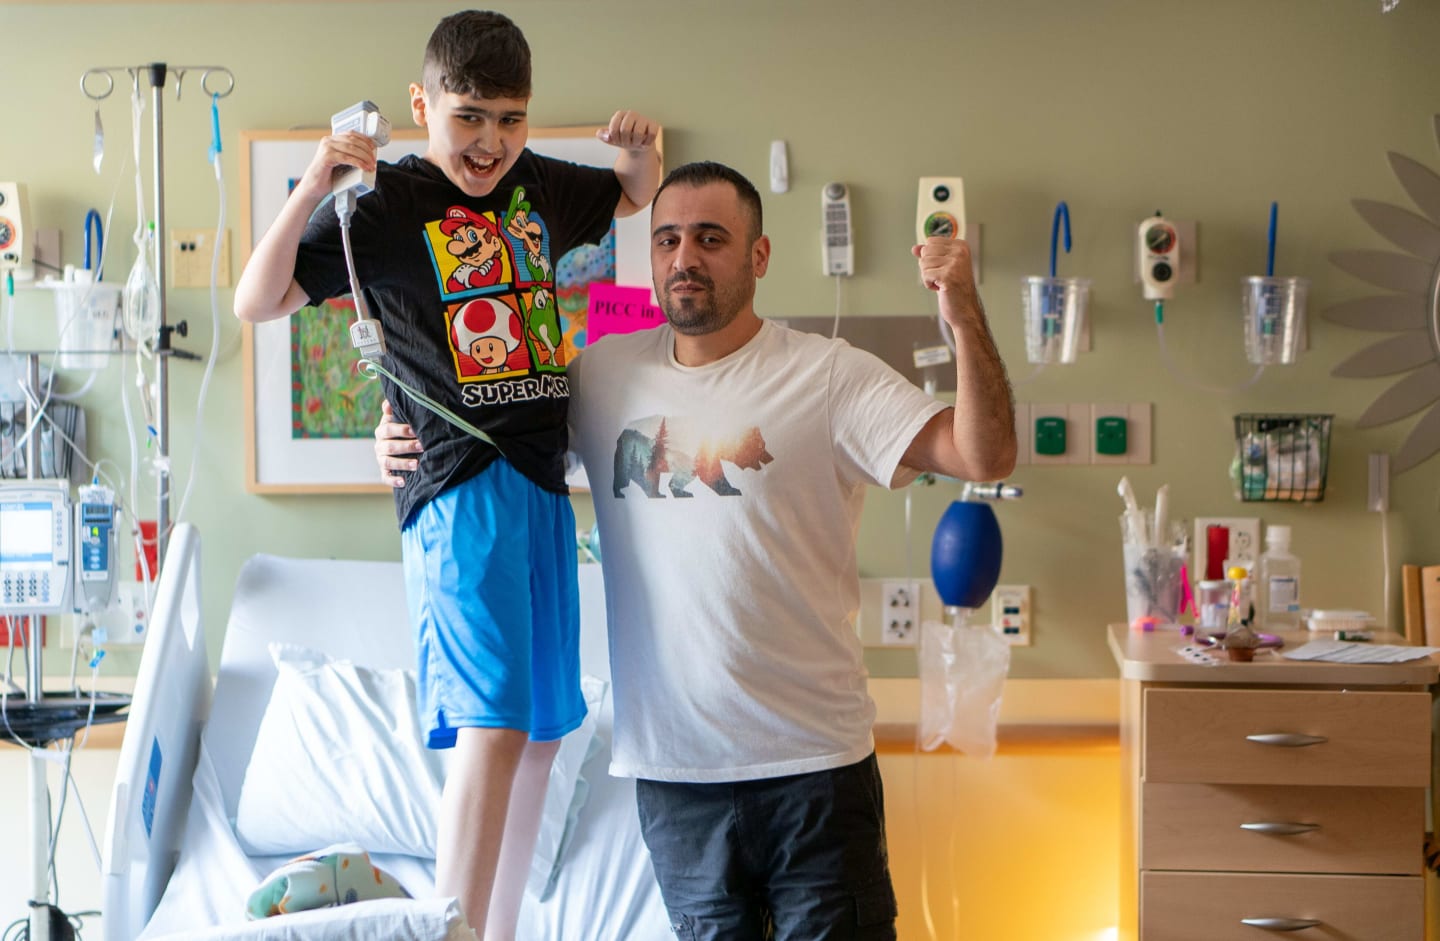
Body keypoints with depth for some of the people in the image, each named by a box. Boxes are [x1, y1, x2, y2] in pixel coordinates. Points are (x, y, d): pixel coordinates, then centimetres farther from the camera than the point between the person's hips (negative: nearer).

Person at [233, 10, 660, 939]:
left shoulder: (539, 186, 12)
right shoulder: (385, 202, -4)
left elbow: (637, 196, 32)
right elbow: (258, 303, -9)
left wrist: (644, 149, 9)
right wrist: (310, 189, -22)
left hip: (545, 485, 7)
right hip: (461, 487, -7)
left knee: (543, 732, 12)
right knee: (493, 727, -20)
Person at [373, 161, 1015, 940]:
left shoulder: (828, 376, -5)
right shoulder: (600, 374, 6)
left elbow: (985, 457, -14)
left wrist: (963, 314, -27)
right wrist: (403, 443, 1)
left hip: (810, 759, -3)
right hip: (669, 762, 3)